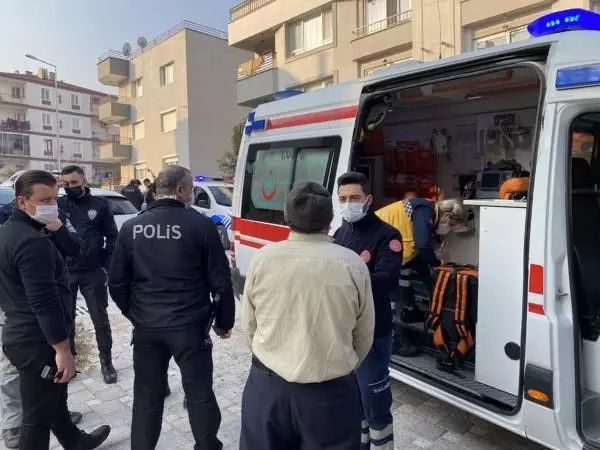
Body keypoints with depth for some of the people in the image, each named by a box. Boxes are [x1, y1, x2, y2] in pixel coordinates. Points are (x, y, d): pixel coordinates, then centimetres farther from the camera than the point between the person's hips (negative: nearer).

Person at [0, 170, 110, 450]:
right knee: (38, 415, 4)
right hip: (38, 342, -10)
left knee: (54, 399, 26)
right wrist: (62, 348, -23)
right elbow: (44, 301, -27)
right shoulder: (33, 241, -24)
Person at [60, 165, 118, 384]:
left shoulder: (100, 205, -1)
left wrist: (105, 264, -5)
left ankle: (106, 361, 20)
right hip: (64, 272, 2)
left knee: (100, 319, 6)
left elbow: (112, 237, 2)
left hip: (93, 272, -1)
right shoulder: (58, 205, 1)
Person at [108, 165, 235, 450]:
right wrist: (224, 321, 5)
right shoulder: (201, 225, -10)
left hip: (146, 327, 4)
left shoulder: (131, 227, 1)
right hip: (189, 326, -3)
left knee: (147, 396, 19)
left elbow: (117, 283, 6)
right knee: (200, 394, 12)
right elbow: (220, 282, -8)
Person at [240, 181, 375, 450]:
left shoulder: (261, 259, -9)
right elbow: (364, 337, -1)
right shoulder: (353, 264, -12)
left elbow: (250, 328, 2)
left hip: (267, 385, 2)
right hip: (331, 393, -1)